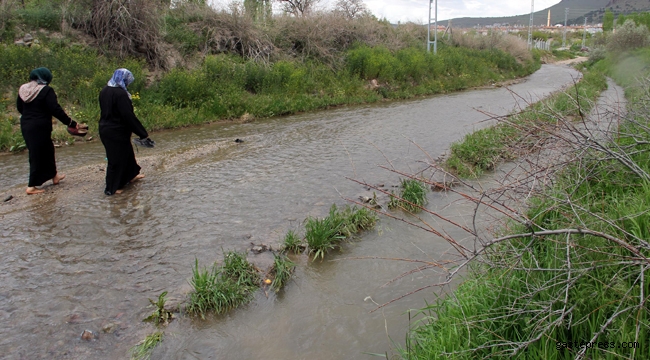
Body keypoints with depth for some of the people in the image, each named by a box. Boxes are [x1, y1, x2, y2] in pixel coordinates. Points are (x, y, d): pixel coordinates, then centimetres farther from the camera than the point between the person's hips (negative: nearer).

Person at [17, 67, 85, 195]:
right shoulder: (46, 90, -15)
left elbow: (19, 107, 16)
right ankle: (32, 186, 6)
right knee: (38, 155, 2)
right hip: (40, 127, -8)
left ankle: (54, 176, 35)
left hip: (26, 126, 8)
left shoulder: (23, 89, 7)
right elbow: (56, 110, -21)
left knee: (47, 149, 22)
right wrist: (72, 123, -18)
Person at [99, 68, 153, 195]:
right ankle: (111, 188, 15)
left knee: (126, 152, 25)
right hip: (117, 132, -9)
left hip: (105, 129, 9)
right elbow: (129, 116, -24)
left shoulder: (104, 91, 5)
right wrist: (143, 134, -19)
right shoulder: (120, 94, -22)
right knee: (116, 158, 4)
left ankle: (131, 175, 43)